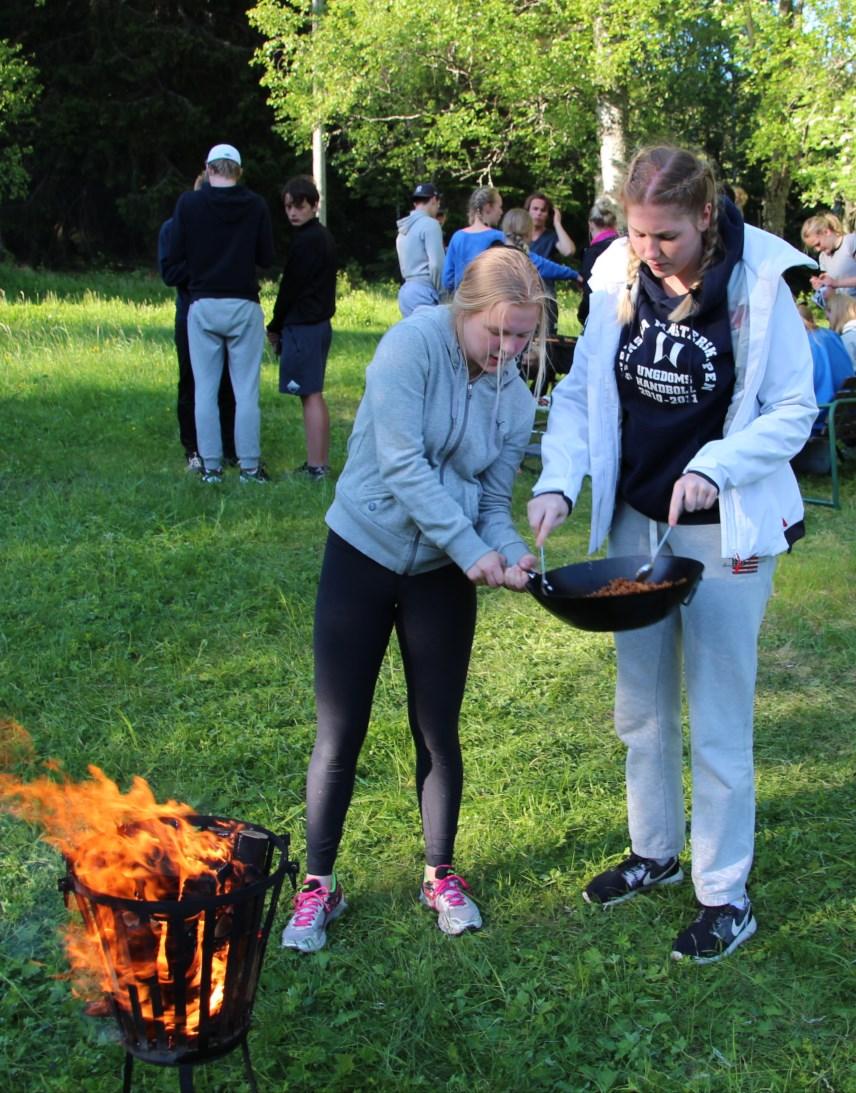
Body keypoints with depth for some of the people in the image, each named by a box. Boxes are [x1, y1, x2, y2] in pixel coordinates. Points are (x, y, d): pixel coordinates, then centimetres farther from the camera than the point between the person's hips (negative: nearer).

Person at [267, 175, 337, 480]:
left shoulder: (306, 241, -15)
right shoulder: (324, 237, 15)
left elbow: (291, 288, -13)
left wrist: (275, 327, -2)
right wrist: (281, 326, 15)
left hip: (302, 326, -10)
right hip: (319, 323, 10)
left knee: (310, 395, -8)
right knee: (314, 395, 14)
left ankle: (316, 466, -7)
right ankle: (321, 462, 20)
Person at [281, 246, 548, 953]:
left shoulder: (515, 396, -2)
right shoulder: (413, 345, -18)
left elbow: (493, 502, -1)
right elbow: (402, 463, -24)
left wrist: (511, 553, -23)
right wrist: (471, 549, -26)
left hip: (445, 573, 4)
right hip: (365, 555, -3)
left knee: (439, 733, 10)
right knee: (340, 734, 2)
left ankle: (441, 874, 29)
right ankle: (319, 883, 20)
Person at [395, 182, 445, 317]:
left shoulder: (403, 229, 18)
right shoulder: (429, 224, -8)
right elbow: (436, 263, -15)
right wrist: (441, 293, -4)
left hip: (406, 290, 9)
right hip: (424, 292, -8)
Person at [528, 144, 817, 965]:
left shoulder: (757, 282, -15)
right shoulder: (619, 277, -5)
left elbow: (793, 411, -10)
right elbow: (579, 391, -1)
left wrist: (714, 467, -25)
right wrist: (558, 481, -17)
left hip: (724, 530, -5)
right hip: (635, 520, 5)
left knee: (717, 720, 3)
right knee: (640, 706, 17)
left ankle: (726, 897, 20)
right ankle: (655, 851, 38)